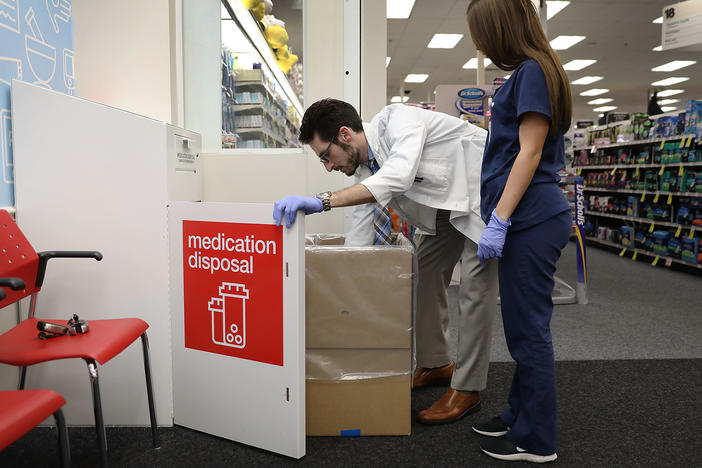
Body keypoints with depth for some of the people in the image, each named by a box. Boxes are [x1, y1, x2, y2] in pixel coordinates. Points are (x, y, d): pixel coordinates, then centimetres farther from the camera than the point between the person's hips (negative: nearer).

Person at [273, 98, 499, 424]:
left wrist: (322, 201, -55)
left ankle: (467, 389, 0)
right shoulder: (363, 169, -6)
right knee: (426, 275, 10)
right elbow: (358, 238, -2)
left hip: (484, 193, -8)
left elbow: (398, 176, -49)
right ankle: (435, 364, 27)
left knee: (474, 286, -11)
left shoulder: (399, 120, -29)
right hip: (443, 208, 8)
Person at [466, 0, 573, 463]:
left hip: (532, 221, -10)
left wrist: (500, 220, -18)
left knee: (529, 330, -2)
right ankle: (520, 416, 30)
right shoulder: (528, 73, 20)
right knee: (524, 327, 16)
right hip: (530, 220, 10)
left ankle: (535, 441, 12)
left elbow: (530, 152, -16)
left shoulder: (533, 72, -9)